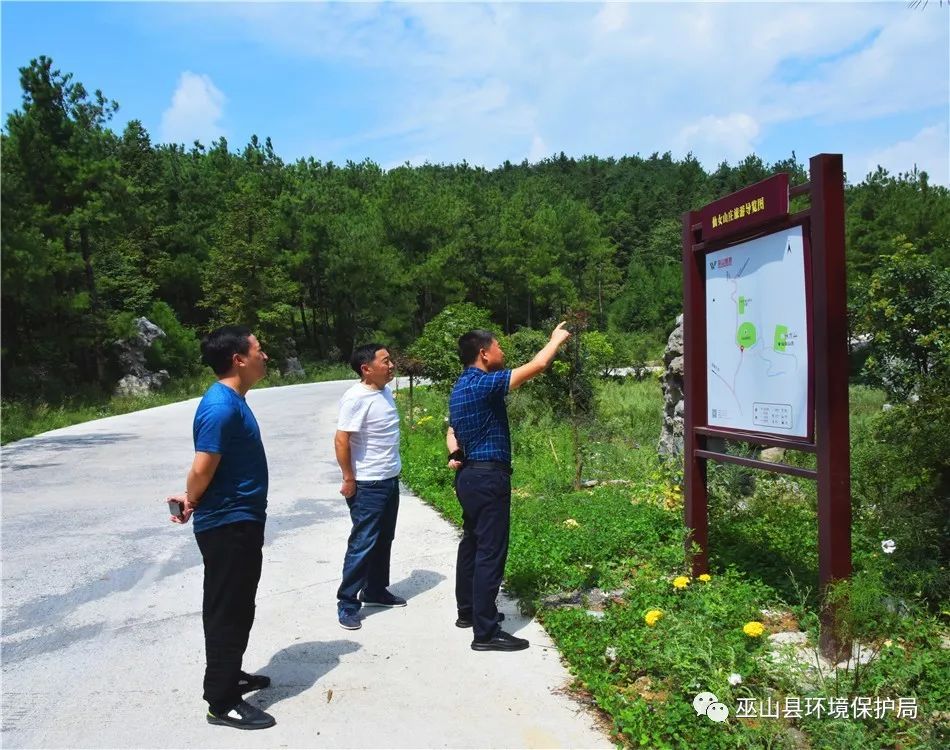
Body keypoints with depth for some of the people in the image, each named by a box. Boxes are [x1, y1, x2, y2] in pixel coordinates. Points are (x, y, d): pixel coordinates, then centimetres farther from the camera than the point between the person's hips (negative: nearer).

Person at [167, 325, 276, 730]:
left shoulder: (234, 400, 10)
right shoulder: (221, 406, -23)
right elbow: (203, 469, -23)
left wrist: (192, 499, 5)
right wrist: (191, 503, -5)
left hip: (241, 522, 10)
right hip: (227, 525, -10)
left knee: (236, 609, 21)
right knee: (227, 612, 1)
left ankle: (229, 676, 37)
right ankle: (222, 701, 13)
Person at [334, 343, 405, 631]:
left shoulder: (385, 391, 6)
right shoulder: (356, 398, -21)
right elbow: (341, 440, -21)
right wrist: (349, 479, -18)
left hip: (390, 480, 9)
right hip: (368, 485, -9)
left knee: (383, 540, 18)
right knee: (363, 543, -2)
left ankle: (375, 591, 33)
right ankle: (347, 603, 10)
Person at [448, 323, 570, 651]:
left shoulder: (460, 388, 13)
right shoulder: (483, 384, -18)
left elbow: (452, 431, 22)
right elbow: (536, 366, -17)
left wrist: (455, 454, 3)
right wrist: (557, 339, -1)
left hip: (469, 475, 10)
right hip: (488, 477, -10)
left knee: (472, 543, 19)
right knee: (491, 552, -6)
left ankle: (468, 611, 32)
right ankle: (486, 632, 0)